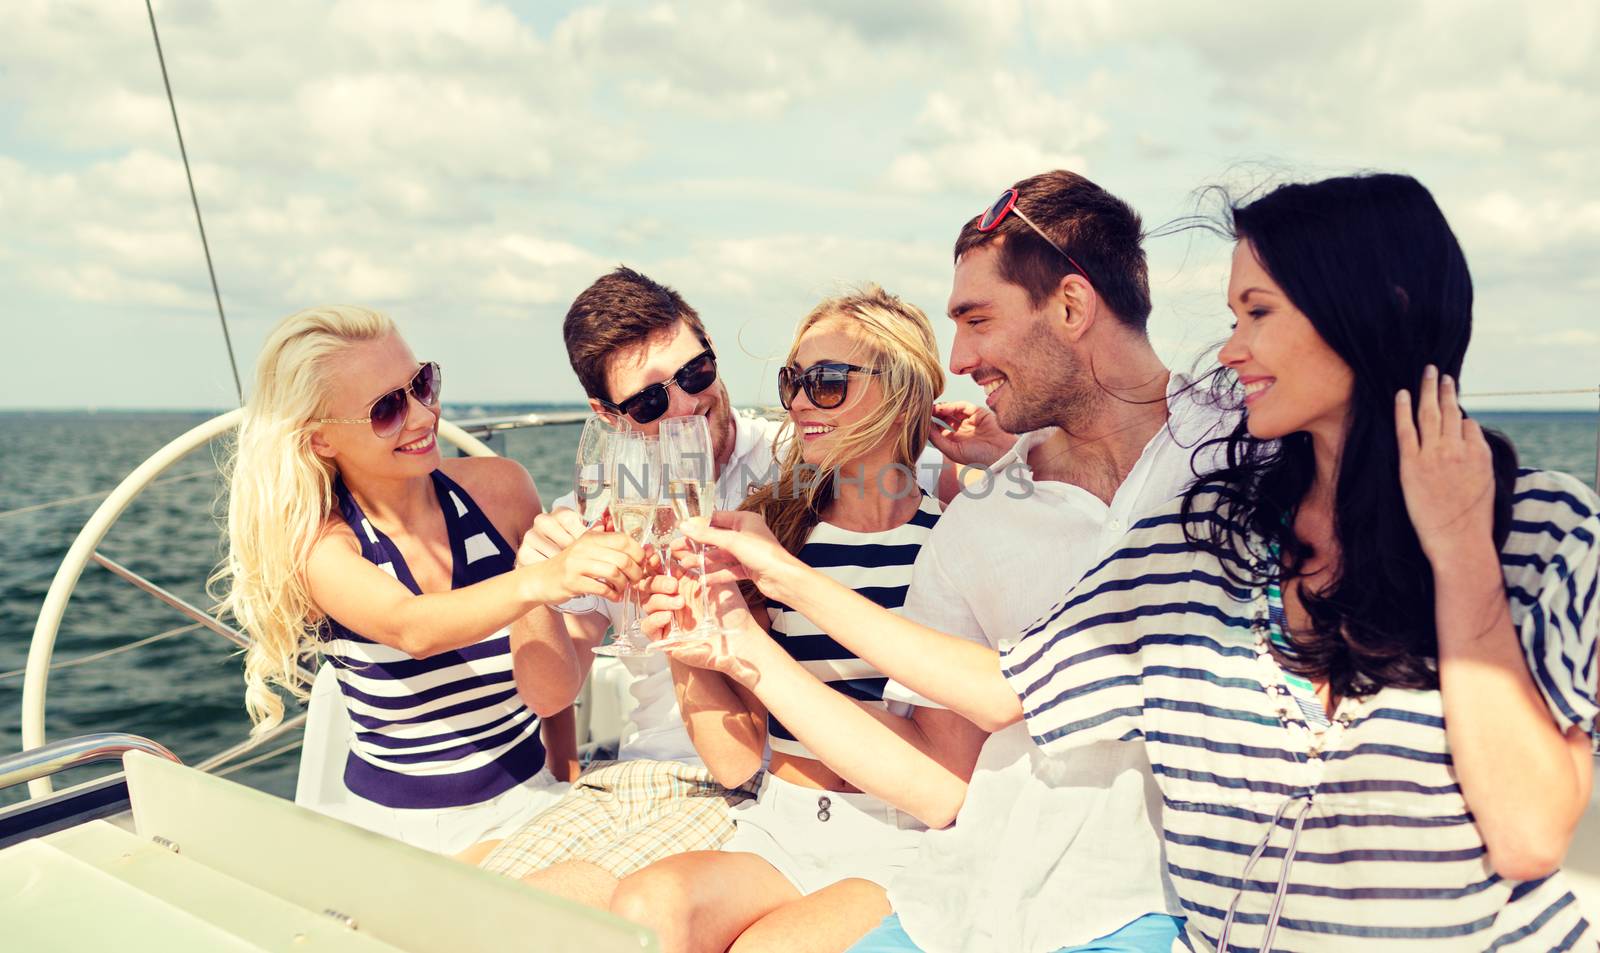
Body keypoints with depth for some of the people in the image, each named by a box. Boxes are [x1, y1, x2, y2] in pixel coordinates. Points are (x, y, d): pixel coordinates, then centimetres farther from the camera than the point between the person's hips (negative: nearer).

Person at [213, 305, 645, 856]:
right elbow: (411, 630, -32)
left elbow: (550, 695, -7)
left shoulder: (498, 489, -6)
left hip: (526, 797, 0)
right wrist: (534, 582, -49)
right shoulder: (316, 541, -10)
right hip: (395, 822, 0)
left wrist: (541, 558, -22)